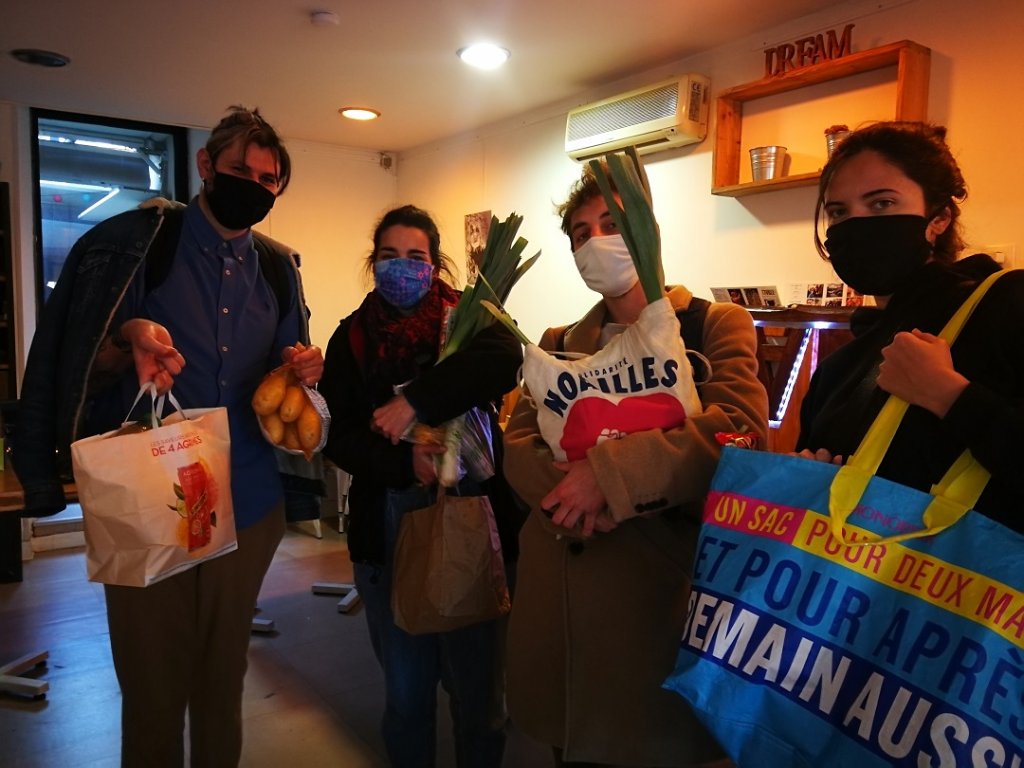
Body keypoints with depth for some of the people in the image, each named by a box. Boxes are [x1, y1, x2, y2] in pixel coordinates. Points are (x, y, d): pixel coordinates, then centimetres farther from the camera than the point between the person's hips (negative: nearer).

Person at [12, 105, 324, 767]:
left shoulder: (278, 268, 8)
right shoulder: (132, 243, -4)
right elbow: (68, 361, -5)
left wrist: (303, 368, -8)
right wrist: (128, 340, -25)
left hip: (247, 505, 4)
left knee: (224, 676, 18)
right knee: (153, 684, 9)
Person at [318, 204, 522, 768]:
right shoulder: (352, 337, 6)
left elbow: (504, 358, -23)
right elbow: (337, 436, -2)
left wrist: (414, 403, -26)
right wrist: (405, 464, -18)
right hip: (387, 532, 2)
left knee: (476, 686, 11)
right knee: (405, 689, 17)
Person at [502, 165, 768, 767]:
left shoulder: (717, 324, 0)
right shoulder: (560, 344, 13)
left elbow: (742, 426, -18)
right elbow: (519, 442, 2)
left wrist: (607, 473, -23)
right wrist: (571, 495, -19)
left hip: (662, 580, -4)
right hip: (563, 585, 4)